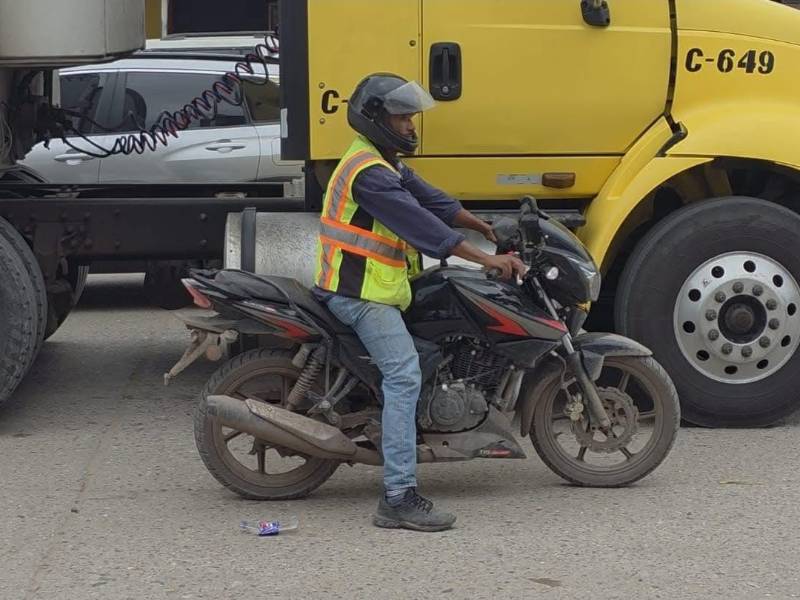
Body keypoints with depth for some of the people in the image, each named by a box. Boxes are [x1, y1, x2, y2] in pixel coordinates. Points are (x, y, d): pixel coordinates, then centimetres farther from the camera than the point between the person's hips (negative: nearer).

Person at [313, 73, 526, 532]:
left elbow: (434, 201, 17)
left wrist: (495, 233, 14)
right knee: (404, 378, -19)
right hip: (362, 292, -11)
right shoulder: (368, 173, -17)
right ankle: (400, 498, -24)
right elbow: (420, 223, -23)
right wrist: (486, 259, -24)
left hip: (370, 288, 11)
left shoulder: (387, 166, 18)